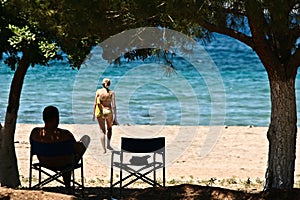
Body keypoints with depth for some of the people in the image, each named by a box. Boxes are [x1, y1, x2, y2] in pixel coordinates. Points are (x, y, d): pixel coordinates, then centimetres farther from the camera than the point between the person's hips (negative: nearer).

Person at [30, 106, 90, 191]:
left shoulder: (35, 132, -21)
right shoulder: (65, 135, -33)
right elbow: (78, 150, -19)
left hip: (45, 163, 5)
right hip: (64, 165, -4)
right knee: (86, 138, 21)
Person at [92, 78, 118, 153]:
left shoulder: (98, 91, -3)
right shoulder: (111, 93, -6)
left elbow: (95, 103, -2)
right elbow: (113, 105, -10)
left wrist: (93, 114, 8)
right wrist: (115, 117, -7)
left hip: (100, 113, 1)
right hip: (108, 112, -1)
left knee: (102, 131, 7)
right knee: (109, 128, 26)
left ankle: (104, 149, -3)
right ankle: (108, 144, 16)